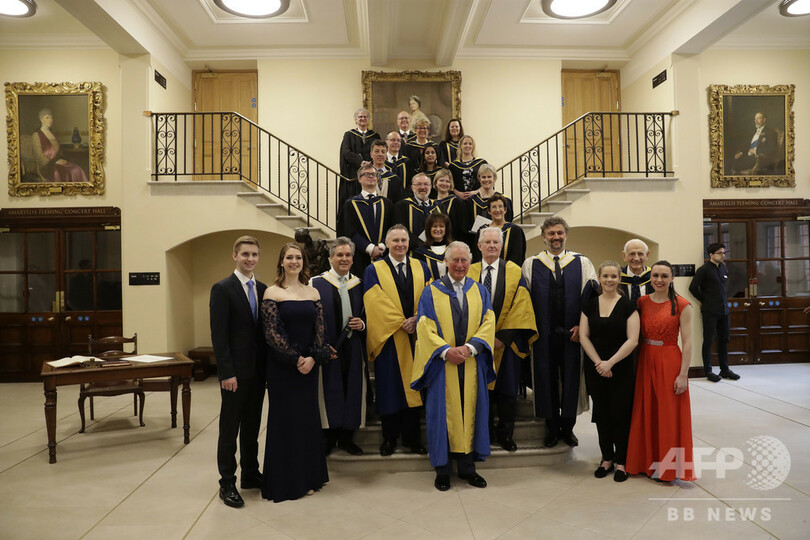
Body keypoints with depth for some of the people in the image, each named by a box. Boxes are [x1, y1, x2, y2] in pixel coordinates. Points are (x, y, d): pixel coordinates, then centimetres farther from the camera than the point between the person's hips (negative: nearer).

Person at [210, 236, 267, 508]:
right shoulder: (222, 289, -9)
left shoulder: (263, 289, 9)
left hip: (258, 370, 6)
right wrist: (227, 373, -17)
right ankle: (227, 484, 17)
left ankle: (250, 475, 30)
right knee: (230, 428, 5)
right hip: (236, 371, -6)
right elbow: (219, 335, -13)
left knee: (252, 425, 16)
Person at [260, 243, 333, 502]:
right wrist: (296, 359, -15)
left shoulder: (313, 293, 8)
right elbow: (271, 332, -11)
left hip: (309, 365, 4)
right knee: (284, 419, 5)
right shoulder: (272, 293, -5)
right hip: (282, 367, -4)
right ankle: (285, 481, 19)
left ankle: (307, 477, 27)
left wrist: (313, 358, -11)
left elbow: (320, 329, 3)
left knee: (308, 418, 11)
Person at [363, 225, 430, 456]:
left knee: (413, 386, 8)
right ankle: (389, 437, 18)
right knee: (389, 387, 4)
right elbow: (376, 303, -8)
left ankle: (412, 437, 20)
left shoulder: (421, 268, 11)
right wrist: (400, 323, -15)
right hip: (388, 339, -3)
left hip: (415, 336, 3)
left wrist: (417, 320, -11)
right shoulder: (374, 270, 1)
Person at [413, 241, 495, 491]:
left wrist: (469, 347, -14)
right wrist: (446, 351, -18)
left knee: (470, 412, 7)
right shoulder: (431, 292, 2)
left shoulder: (480, 291, 10)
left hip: (472, 364, 3)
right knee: (443, 413, 2)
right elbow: (425, 328, -5)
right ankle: (442, 469, 14)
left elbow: (488, 323, 2)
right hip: (442, 364, -2)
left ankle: (467, 467, 21)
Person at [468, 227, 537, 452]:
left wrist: (502, 337, -13)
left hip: (506, 343, -1)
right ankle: (485, 433, 23)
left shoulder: (514, 272, 0)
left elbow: (520, 307, -5)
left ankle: (505, 434, 22)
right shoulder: (469, 272, 4)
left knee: (506, 389, 6)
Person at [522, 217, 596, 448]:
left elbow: (591, 296, 2)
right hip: (543, 335, 0)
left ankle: (568, 428, 24)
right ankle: (552, 429, 21)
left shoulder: (582, 263, 6)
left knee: (571, 379, 7)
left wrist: (581, 325, -8)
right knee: (547, 380, 6)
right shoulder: (530, 264, 6)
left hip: (573, 333, 0)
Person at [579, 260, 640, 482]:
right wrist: (598, 362, -9)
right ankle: (607, 458, 24)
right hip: (595, 369, 3)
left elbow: (632, 340, -10)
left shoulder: (628, 305, -4)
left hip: (621, 370, -3)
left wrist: (610, 362, -15)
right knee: (601, 414, 10)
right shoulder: (590, 304, 5)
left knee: (620, 414, 3)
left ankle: (621, 461, 18)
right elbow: (583, 336, 1)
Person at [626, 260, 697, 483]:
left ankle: (668, 466, 20)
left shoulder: (681, 305, -8)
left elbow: (687, 343, -10)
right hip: (645, 363, 4)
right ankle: (648, 461, 27)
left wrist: (683, 374, -14)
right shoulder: (642, 302, 4)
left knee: (669, 414, 5)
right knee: (646, 413, 12)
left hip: (669, 363, -4)